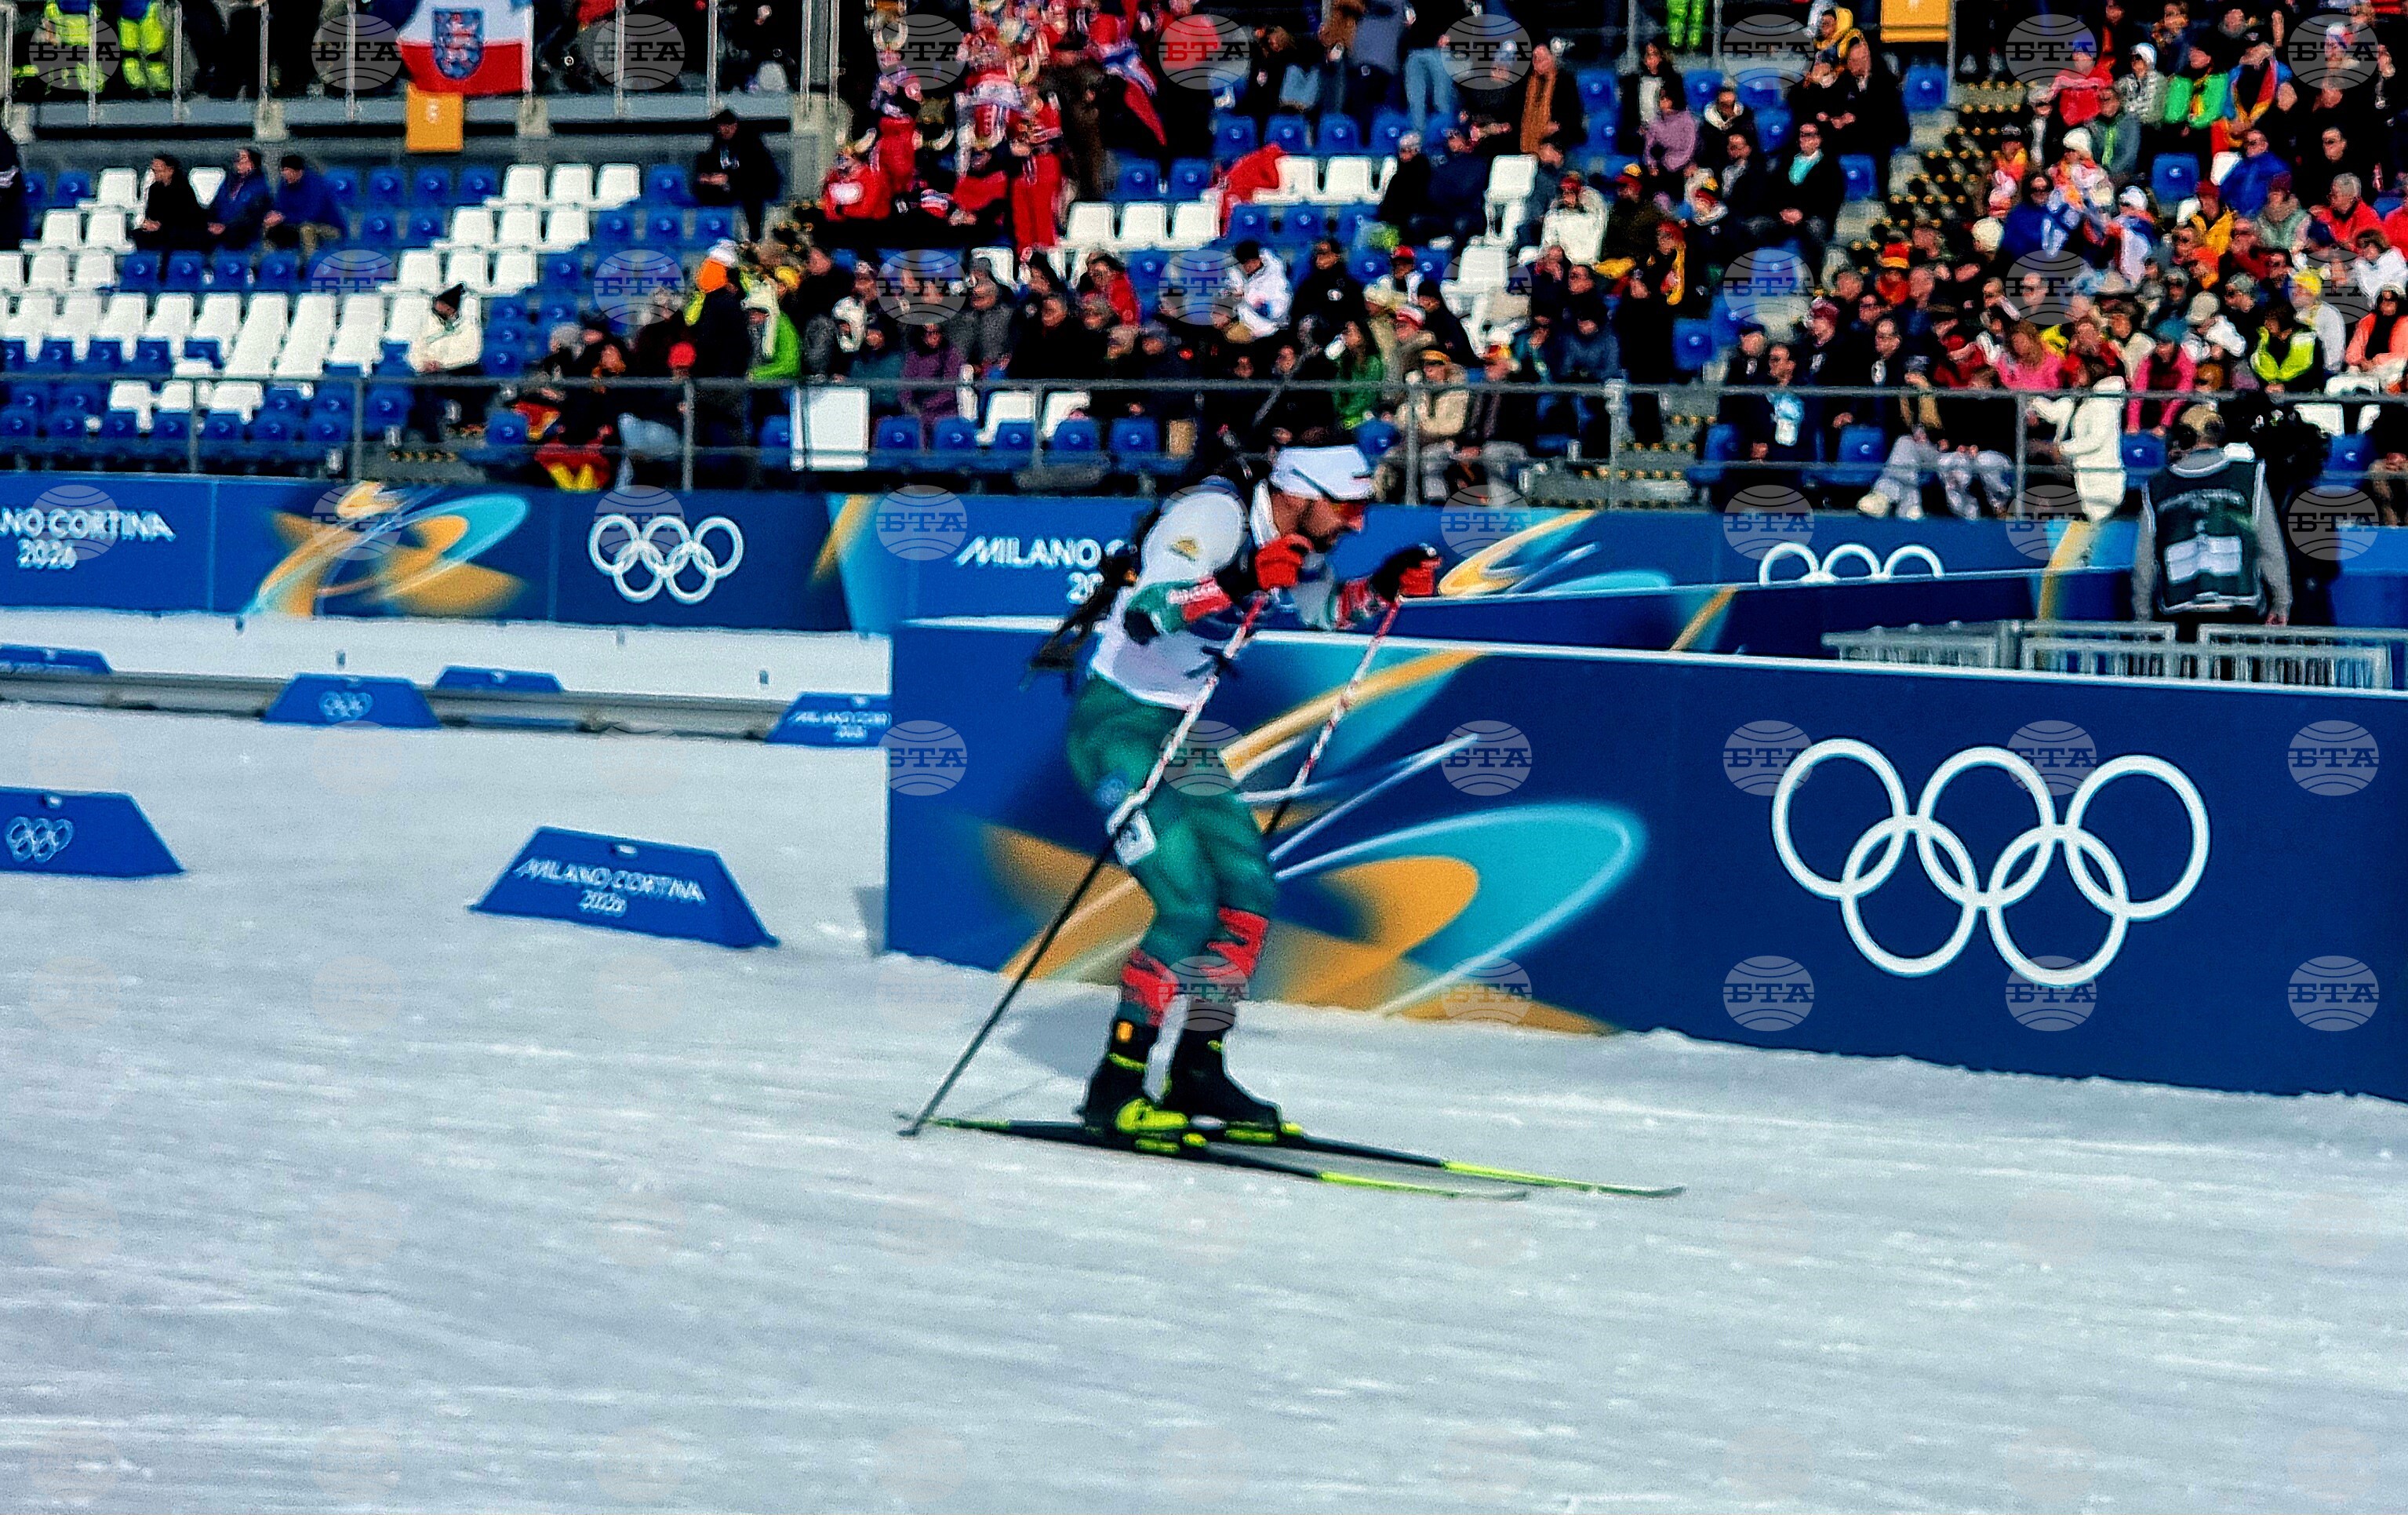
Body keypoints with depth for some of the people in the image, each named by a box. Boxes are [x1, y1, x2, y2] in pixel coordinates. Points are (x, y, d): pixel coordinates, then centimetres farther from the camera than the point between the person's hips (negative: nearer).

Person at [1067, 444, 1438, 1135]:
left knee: (1249, 894, 6)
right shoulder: (1213, 517, -23)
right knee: (1188, 906, -16)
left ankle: (1198, 1068, 17)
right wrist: (1237, 583, -47)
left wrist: (1385, 587, 4)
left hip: (1176, 730, 9)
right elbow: (1142, 615, -35)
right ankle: (1114, 1088, -8)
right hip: (1116, 724, -9)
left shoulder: (1292, 540, 3)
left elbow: (1325, 607, 23)